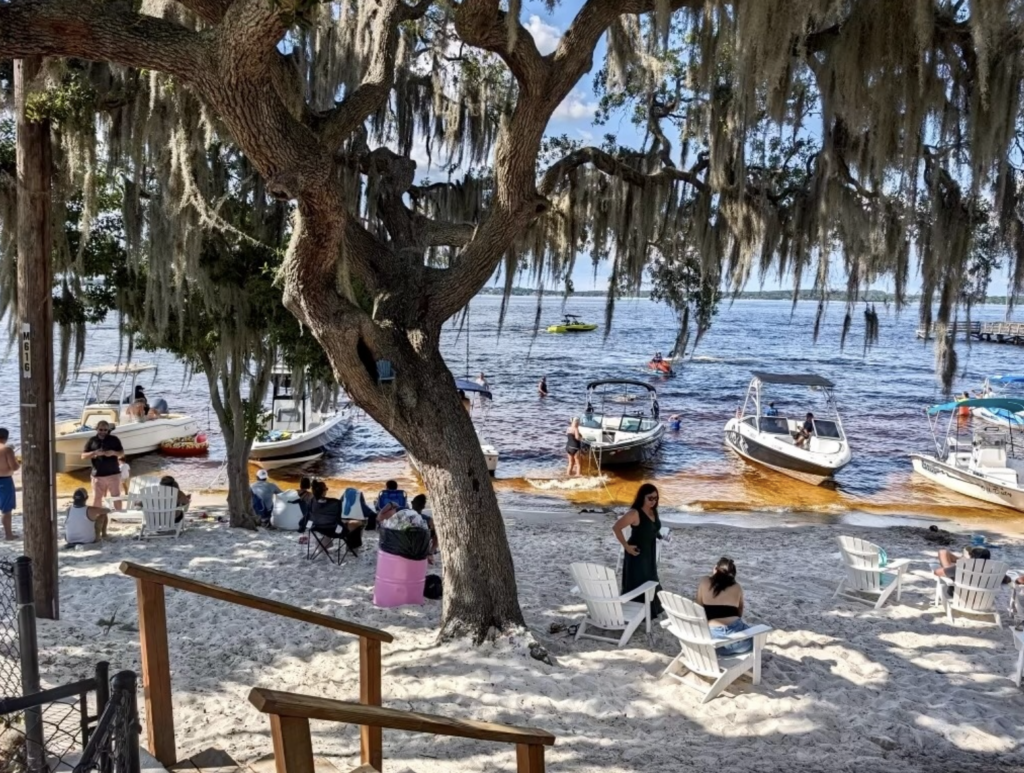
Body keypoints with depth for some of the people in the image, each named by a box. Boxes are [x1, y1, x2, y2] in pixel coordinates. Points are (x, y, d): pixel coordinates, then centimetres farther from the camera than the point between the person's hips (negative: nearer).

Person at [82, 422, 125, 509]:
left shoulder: (114, 439, 4)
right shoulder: (92, 441, 4)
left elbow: (122, 453, 7)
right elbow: (83, 456, 2)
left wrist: (113, 452, -14)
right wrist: (95, 453, -16)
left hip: (113, 474, 0)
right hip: (98, 475, 0)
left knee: (116, 497, 5)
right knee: (96, 498, 3)